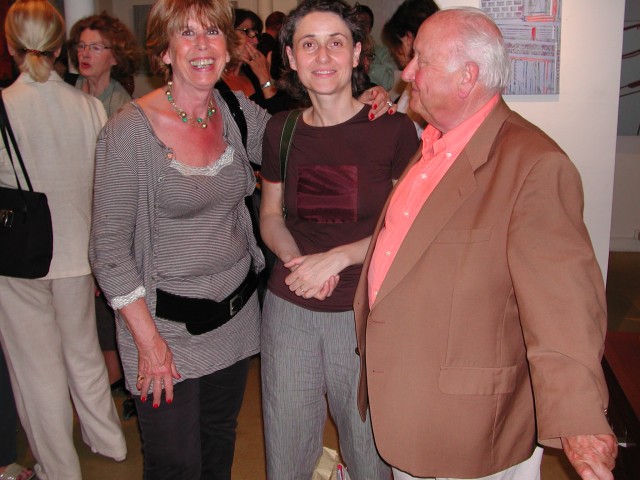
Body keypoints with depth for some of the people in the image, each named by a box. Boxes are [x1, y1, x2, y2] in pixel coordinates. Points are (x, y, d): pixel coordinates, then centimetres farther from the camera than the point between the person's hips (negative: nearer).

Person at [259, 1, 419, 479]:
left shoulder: (393, 128, -8)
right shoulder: (281, 129, 3)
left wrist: (338, 256, -18)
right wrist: (295, 259, -8)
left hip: (366, 312, -2)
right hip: (289, 309, 3)